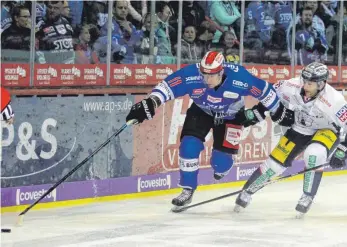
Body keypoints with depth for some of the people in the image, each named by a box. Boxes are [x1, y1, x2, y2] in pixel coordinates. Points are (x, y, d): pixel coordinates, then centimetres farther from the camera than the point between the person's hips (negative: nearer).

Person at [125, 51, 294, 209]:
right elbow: (167, 87, -34)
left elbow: (264, 91, -20)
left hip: (230, 116, -1)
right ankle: (188, 190, 1)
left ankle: (221, 167, 33)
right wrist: (148, 106, -47)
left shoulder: (239, 78, -35)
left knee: (221, 160, -7)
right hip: (201, 111, 1)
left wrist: (279, 114, -8)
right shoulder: (191, 75, -35)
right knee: (189, 146, -16)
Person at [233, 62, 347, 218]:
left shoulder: (333, 100, -36)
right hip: (300, 128, 3)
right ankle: (247, 192, 20)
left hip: (326, 131, -3)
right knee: (276, 161, -2)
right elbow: (271, 92, -5)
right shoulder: (294, 86, -26)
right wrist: (258, 109, -5)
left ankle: (308, 197, -16)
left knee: (314, 153, -34)